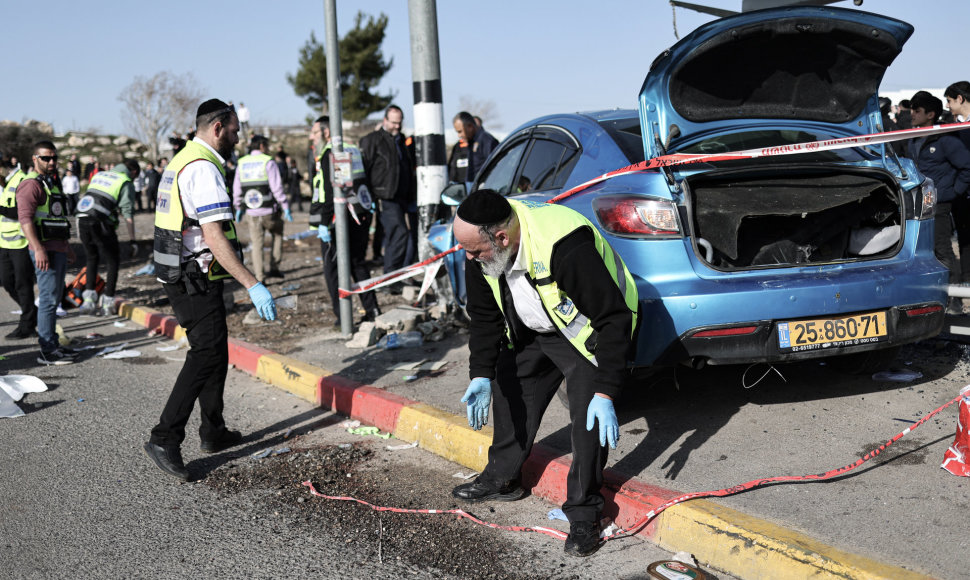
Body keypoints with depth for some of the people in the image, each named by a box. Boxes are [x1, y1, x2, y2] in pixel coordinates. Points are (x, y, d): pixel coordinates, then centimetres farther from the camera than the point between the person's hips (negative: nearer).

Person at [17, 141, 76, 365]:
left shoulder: (51, 182, 20)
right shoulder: (31, 184, -11)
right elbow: (25, 218, -21)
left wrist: (66, 245, 28)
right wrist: (38, 249, -29)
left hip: (58, 249, 10)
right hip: (45, 250, -10)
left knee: (55, 298, 14)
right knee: (49, 299, -10)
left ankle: (52, 344, 22)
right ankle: (47, 351, -7)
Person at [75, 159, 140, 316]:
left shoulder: (99, 175, 23)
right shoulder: (126, 184, 2)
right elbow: (127, 214, -5)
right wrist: (132, 240, -3)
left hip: (82, 220, 6)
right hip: (101, 224, -6)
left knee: (92, 259, 22)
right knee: (112, 262, 10)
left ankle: (88, 300, 16)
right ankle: (107, 304, 8)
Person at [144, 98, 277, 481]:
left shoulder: (181, 161, 16)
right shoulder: (203, 169, -18)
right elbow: (214, 237, -25)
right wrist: (253, 286, -27)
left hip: (178, 274, 11)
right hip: (195, 280, -11)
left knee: (213, 350, 16)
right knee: (206, 355, -10)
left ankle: (213, 432, 25)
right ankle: (165, 439, -11)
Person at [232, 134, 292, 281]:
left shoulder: (241, 163, 7)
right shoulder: (268, 162, -8)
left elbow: (237, 189, 9)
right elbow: (277, 188, -13)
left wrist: (238, 208, 19)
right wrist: (286, 208, -9)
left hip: (251, 213, 3)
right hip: (269, 211, -3)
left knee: (257, 243, 9)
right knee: (277, 234, 20)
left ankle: (259, 277, 7)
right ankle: (274, 268, 13)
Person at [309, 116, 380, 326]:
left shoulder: (328, 155, -11)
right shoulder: (353, 151, 15)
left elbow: (328, 191, -19)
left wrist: (323, 223, -19)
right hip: (361, 215, 8)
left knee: (332, 268, 0)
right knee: (358, 264, 17)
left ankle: (342, 316, -1)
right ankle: (372, 310, 18)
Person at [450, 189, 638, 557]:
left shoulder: (566, 248, -41)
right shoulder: (481, 252, -18)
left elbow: (613, 319, -35)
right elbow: (485, 317, -3)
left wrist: (606, 393, -36)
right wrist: (481, 375, -12)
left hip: (589, 329, -7)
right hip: (533, 330, 7)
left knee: (589, 414, -18)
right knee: (509, 388, 12)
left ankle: (583, 514, -4)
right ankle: (502, 479, 31)